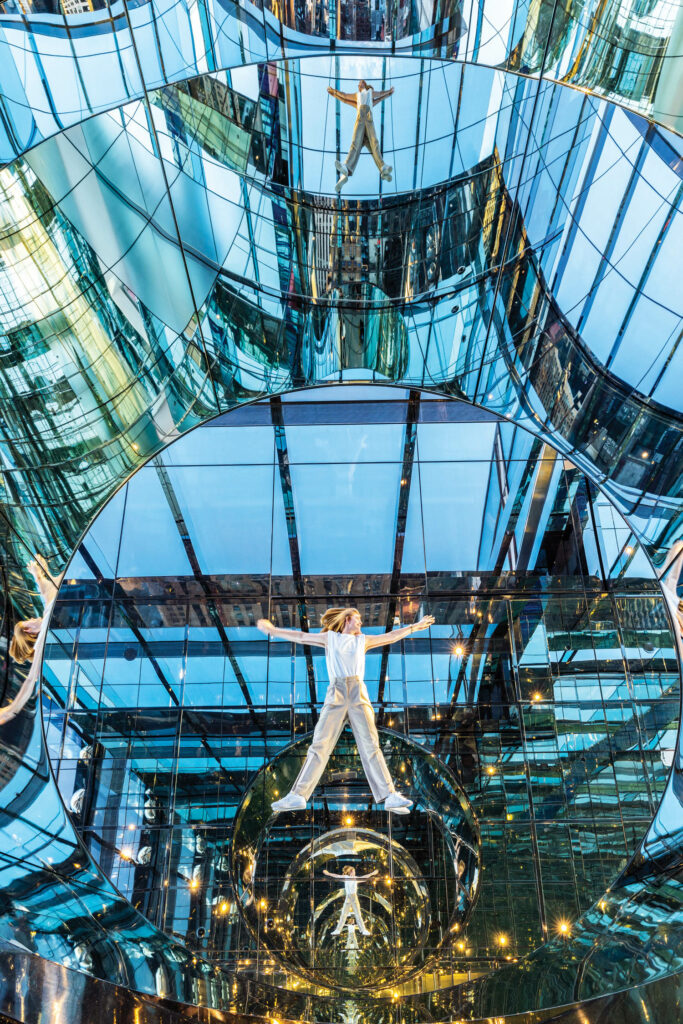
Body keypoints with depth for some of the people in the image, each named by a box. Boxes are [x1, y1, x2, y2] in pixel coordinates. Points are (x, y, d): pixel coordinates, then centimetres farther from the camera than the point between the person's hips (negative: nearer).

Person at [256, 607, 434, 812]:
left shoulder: (363, 640, 23)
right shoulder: (330, 637, 18)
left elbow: (391, 636, 27)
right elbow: (301, 636, 22)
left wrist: (415, 626, 28)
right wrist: (274, 630, 26)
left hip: (359, 695, 1)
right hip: (335, 695, -1)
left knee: (370, 746, -9)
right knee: (319, 745, -7)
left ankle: (389, 797, -15)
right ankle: (298, 796, -5)